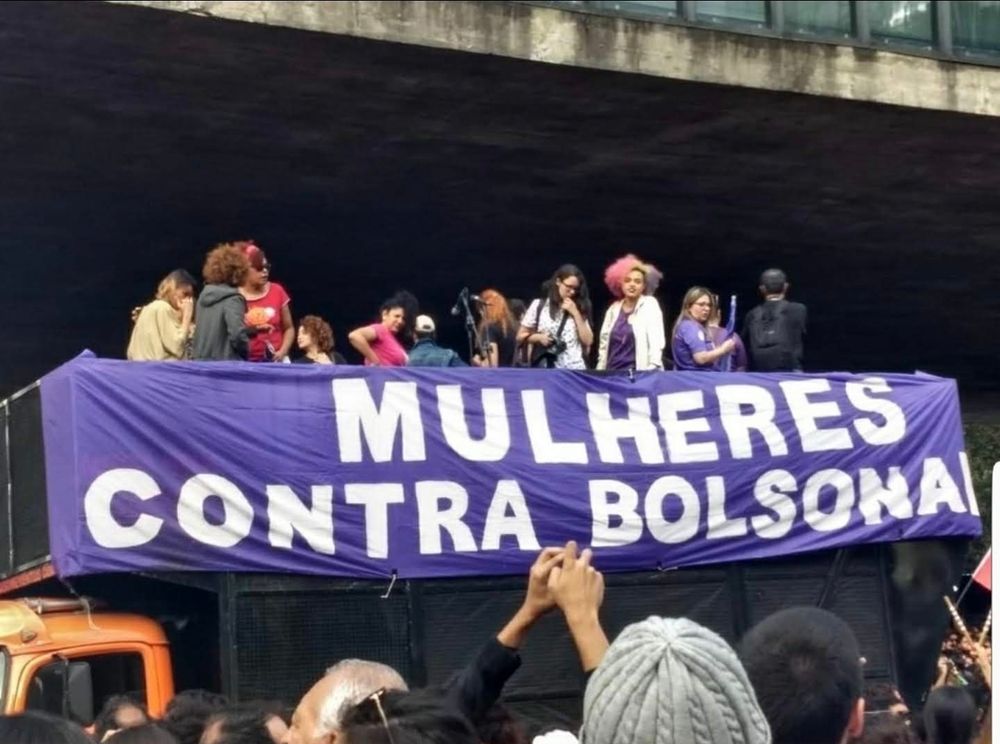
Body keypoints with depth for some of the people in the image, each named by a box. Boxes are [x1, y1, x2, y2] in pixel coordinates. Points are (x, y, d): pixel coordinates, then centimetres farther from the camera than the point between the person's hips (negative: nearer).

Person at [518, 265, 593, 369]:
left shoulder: (579, 310, 10)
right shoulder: (539, 305, 6)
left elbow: (588, 341, 2)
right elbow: (521, 336, 9)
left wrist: (576, 314, -2)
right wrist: (538, 337, -11)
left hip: (575, 368, 1)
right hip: (546, 368, -1)